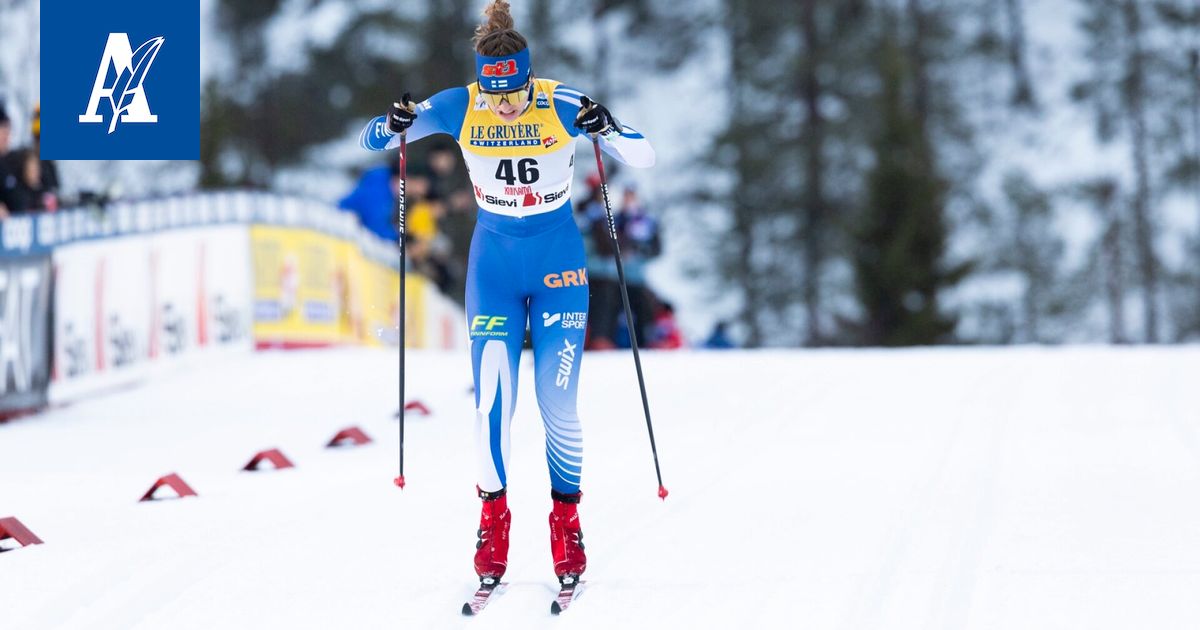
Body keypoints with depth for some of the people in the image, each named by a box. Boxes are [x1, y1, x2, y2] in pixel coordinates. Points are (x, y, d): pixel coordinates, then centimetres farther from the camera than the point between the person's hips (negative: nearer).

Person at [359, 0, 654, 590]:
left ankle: (566, 517, 15)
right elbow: (371, 140, -4)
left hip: (559, 263, -1)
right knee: (491, 400, -9)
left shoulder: (563, 105, -14)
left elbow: (643, 157, -14)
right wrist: (393, 126, -27)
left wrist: (607, 130, -34)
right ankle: (493, 514, 9)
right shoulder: (459, 108, -10)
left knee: (558, 403, -3)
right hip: (493, 262, 1)